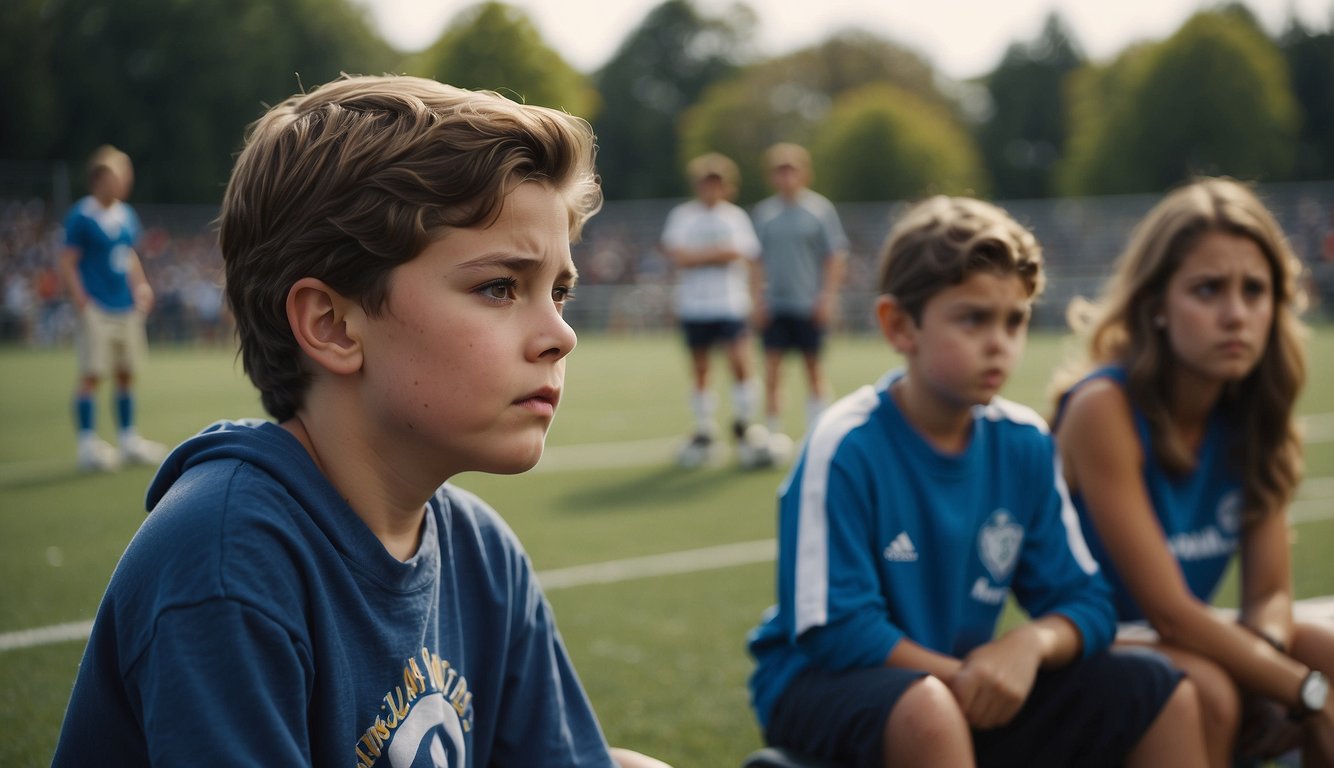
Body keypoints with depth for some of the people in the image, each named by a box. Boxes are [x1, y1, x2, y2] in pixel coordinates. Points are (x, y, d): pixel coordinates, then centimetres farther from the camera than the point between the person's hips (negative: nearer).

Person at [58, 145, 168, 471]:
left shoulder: (127, 216, 12)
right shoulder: (81, 217, -9)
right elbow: (67, 264, -10)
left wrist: (141, 286, 9)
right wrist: (82, 302, -16)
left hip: (127, 310, 7)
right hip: (97, 310, -7)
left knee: (126, 374, 12)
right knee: (91, 375, -7)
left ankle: (130, 440, 22)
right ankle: (88, 445, -1)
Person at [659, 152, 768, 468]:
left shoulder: (736, 216, 8)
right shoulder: (682, 216, 2)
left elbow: (747, 258, 6)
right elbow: (678, 255, -11)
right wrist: (718, 253, -9)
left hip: (731, 303, 0)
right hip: (694, 306, 0)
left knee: (740, 363, -12)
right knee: (699, 369, 5)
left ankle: (743, 428, 2)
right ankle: (704, 432, 17)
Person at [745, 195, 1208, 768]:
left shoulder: (1022, 444, 0)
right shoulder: (845, 446, -18)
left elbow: (1083, 601, 2)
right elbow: (834, 629, -20)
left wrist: (1032, 643, -20)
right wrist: (963, 676, -20)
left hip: (969, 692, 6)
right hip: (822, 684, -6)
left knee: (1165, 693, -3)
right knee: (928, 710, -40)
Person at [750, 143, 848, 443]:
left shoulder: (820, 209, -1)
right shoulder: (763, 212, 6)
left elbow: (836, 257, 0)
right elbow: (758, 261, 10)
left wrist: (828, 297, -8)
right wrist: (758, 300, 2)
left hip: (810, 305, -2)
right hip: (774, 305, 2)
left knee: (814, 371, 6)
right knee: (772, 373, -2)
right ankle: (774, 436, 6)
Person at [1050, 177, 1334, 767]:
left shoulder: (1252, 410, -1)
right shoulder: (1105, 408, -21)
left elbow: (1270, 591, -1)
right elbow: (1167, 609, -24)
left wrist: (1267, 652, -25)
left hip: (1195, 641, 7)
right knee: (1206, 692, -34)